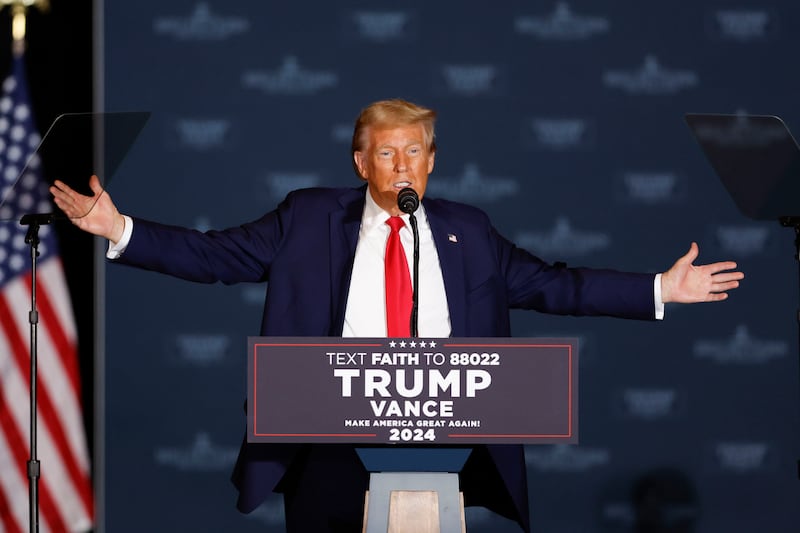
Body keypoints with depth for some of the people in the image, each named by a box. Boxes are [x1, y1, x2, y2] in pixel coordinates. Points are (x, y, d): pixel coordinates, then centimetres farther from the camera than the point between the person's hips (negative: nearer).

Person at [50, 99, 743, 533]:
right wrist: (121, 232, -4)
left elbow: (550, 285, 14)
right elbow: (217, 255, 6)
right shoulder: (310, 220, 9)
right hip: (337, 440, -1)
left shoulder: (466, 231, 13)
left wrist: (658, 290, 8)